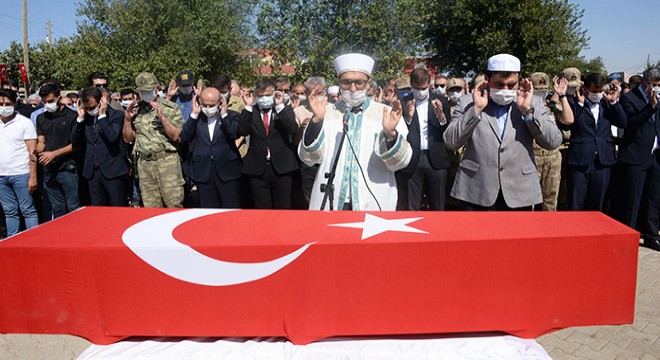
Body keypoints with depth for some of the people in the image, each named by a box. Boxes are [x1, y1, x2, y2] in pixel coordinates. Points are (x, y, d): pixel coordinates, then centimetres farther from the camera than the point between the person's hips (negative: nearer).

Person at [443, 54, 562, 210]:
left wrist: (528, 110, -11)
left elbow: (554, 142, -2)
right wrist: (476, 109, -12)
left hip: (519, 194, 1)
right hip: (476, 193, -1)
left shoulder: (534, 103, 7)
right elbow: (451, 142, -5)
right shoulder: (468, 102, 4)